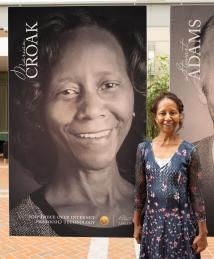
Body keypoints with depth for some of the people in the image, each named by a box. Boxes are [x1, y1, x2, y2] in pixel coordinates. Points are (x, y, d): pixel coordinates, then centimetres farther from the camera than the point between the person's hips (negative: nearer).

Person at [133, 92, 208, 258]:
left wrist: (203, 232, -4)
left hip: (181, 222, -2)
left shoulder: (189, 151, -9)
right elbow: (140, 189, 3)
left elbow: (196, 193, -6)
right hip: (152, 222, 2)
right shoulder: (144, 149, -2)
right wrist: (137, 224, 7)